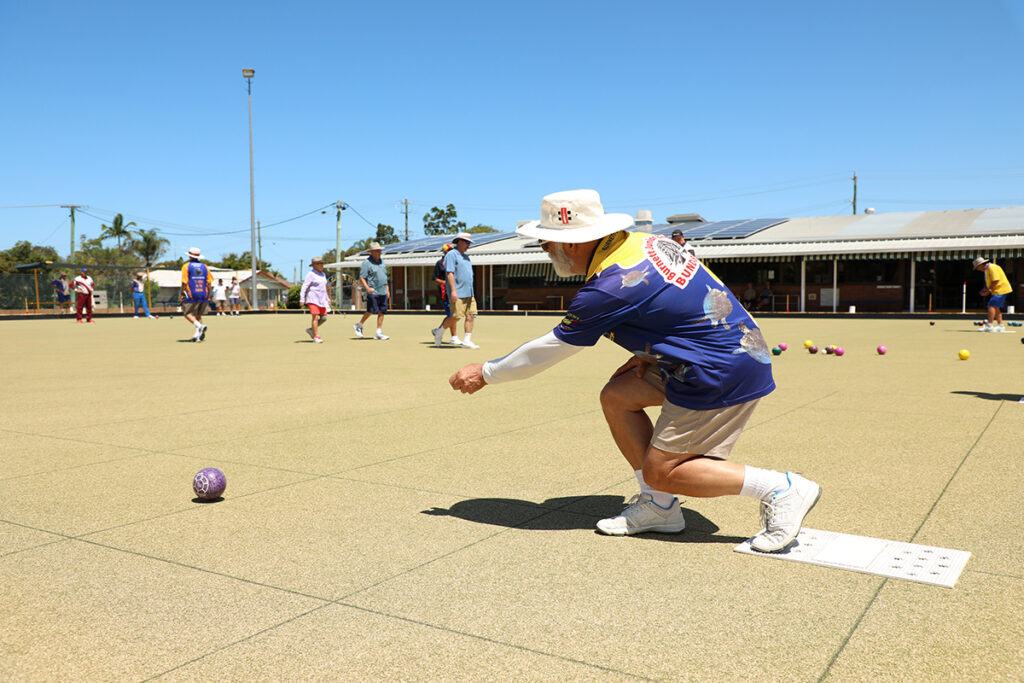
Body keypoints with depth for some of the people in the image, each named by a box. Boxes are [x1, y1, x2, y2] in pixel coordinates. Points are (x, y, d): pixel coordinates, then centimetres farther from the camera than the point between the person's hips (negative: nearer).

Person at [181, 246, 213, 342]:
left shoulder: (186, 266, -2)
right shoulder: (204, 266, 10)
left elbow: (184, 282, -8)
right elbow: (209, 282, 8)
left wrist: (181, 294, 0)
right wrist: (208, 295, 15)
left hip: (191, 295, -5)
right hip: (204, 295, 5)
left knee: (188, 313, 1)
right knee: (198, 315, 13)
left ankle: (199, 326, -22)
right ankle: (198, 334, 5)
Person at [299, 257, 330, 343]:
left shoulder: (322, 274, 14)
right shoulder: (311, 274, -8)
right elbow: (304, 287, -12)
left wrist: (327, 299, 20)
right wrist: (302, 300, -19)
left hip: (321, 300, 7)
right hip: (313, 299, -7)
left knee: (324, 318, 3)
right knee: (315, 317, -12)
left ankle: (310, 329, 21)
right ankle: (316, 337, -8)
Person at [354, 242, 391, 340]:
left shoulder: (381, 262, 17)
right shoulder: (367, 263, -6)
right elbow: (361, 278, -11)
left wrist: (387, 289, 21)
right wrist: (368, 288, -24)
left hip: (383, 292, 7)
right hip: (373, 292, -7)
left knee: (382, 312, 3)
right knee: (371, 311, -7)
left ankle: (379, 332, 7)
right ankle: (359, 325, 14)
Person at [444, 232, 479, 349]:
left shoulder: (465, 257, 21)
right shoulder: (451, 255, -6)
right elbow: (450, 273, -15)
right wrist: (453, 290, -24)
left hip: (469, 294, 8)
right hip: (457, 294, -8)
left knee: (470, 316, -1)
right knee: (456, 317, -7)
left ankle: (467, 341, -1)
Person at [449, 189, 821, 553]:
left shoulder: (608, 288, -18)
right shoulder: (644, 242, 7)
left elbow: (546, 350, -8)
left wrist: (486, 373, 4)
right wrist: (650, 353, 10)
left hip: (724, 374, -10)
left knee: (660, 471, -2)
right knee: (616, 396, 10)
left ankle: (782, 489, -1)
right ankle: (659, 507, 14)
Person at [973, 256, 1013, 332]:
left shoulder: (992, 268, -17)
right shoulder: (987, 269, 16)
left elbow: (996, 281, -23)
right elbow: (989, 282, 25)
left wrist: (989, 290, -15)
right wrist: (985, 288, 8)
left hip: (1000, 290, -11)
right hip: (998, 291, 11)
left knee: (991, 305, -15)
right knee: (996, 307, 12)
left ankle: (989, 325, -18)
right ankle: (1000, 325, 16)